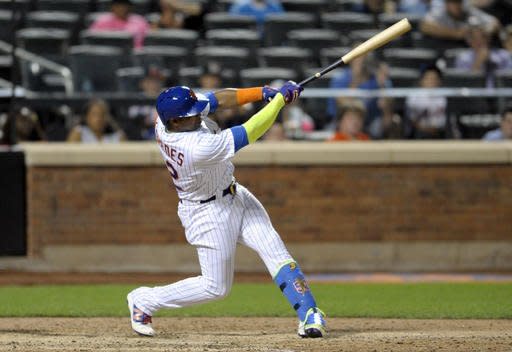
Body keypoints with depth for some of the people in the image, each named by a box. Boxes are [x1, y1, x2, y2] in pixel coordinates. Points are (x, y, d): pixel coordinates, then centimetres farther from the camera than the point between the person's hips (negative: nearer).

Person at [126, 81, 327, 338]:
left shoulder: (166, 117, -16)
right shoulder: (199, 148, -39)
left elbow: (216, 100, -7)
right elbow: (249, 132, -33)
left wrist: (262, 93, -19)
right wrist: (280, 98, -24)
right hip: (209, 213, -8)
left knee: (276, 254, -3)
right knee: (216, 287, 6)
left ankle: (309, 315, -6)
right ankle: (142, 301, 19)